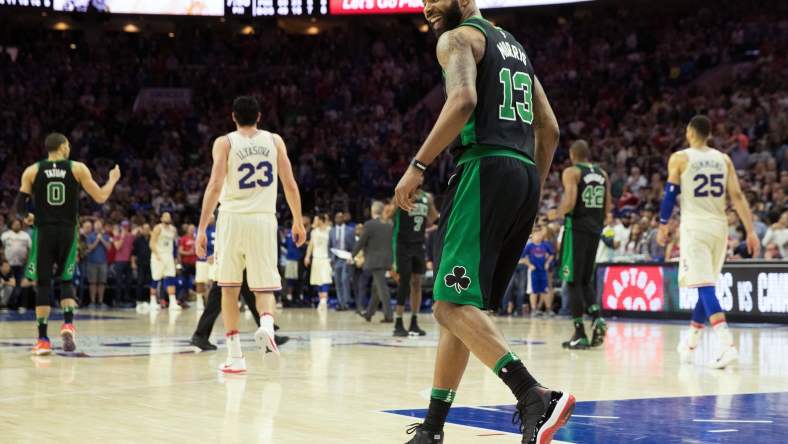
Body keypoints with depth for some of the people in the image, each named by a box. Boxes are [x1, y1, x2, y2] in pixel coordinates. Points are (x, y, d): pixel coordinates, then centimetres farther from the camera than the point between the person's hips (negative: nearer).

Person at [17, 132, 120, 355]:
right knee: (66, 280, 16)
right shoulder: (78, 168, 0)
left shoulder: (32, 171, 2)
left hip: (43, 232, -1)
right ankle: (68, 323, -8)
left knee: (43, 284, 6)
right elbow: (100, 197, 1)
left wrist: (26, 216, 23)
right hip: (68, 232, 1)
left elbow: (20, 208, 0)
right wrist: (113, 179, 19)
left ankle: (43, 340, 2)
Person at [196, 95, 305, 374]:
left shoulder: (224, 143, 2)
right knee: (264, 287, 9)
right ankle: (266, 322, -25)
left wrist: (202, 228, -8)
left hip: (232, 218, -1)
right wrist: (298, 221, 16)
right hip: (264, 219, 1)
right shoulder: (274, 141, 9)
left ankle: (235, 356, 7)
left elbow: (215, 186, -8)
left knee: (229, 287, 11)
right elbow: (290, 185, 5)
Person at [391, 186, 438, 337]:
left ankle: (414, 323, 12)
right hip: (403, 243, -6)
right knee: (404, 282, -7)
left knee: (417, 282, 6)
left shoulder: (427, 197, 8)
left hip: (419, 243, 6)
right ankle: (398, 324, -3)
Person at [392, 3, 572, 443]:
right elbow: (550, 129, 25)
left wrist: (418, 166, -16)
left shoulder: (458, 37, 1)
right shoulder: (512, 44, 27)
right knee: (459, 305, 13)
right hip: (526, 176, 9)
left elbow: (463, 99, -19)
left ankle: (535, 396, -30)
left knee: (452, 304, -14)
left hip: (487, 168, -9)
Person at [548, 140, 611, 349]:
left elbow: (570, 201, -19)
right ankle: (597, 319, -6)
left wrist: (556, 214, -1)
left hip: (576, 228, -6)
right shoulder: (602, 174, 12)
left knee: (573, 281, 0)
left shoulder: (571, 172, -6)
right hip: (595, 230, 6)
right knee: (586, 280, 17)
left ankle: (580, 334, -2)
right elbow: (608, 207, 11)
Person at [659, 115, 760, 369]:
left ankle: (728, 345, -25)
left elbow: (670, 196, 0)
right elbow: (737, 197, 3)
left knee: (705, 287, -10)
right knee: (706, 288, 16)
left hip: (694, 227, -5)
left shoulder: (680, 158, -2)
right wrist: (751, 231, 2)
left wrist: (663, 227, 12)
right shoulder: (724, 159, 9)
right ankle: (690, 345, 26)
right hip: (719, 227, 5)